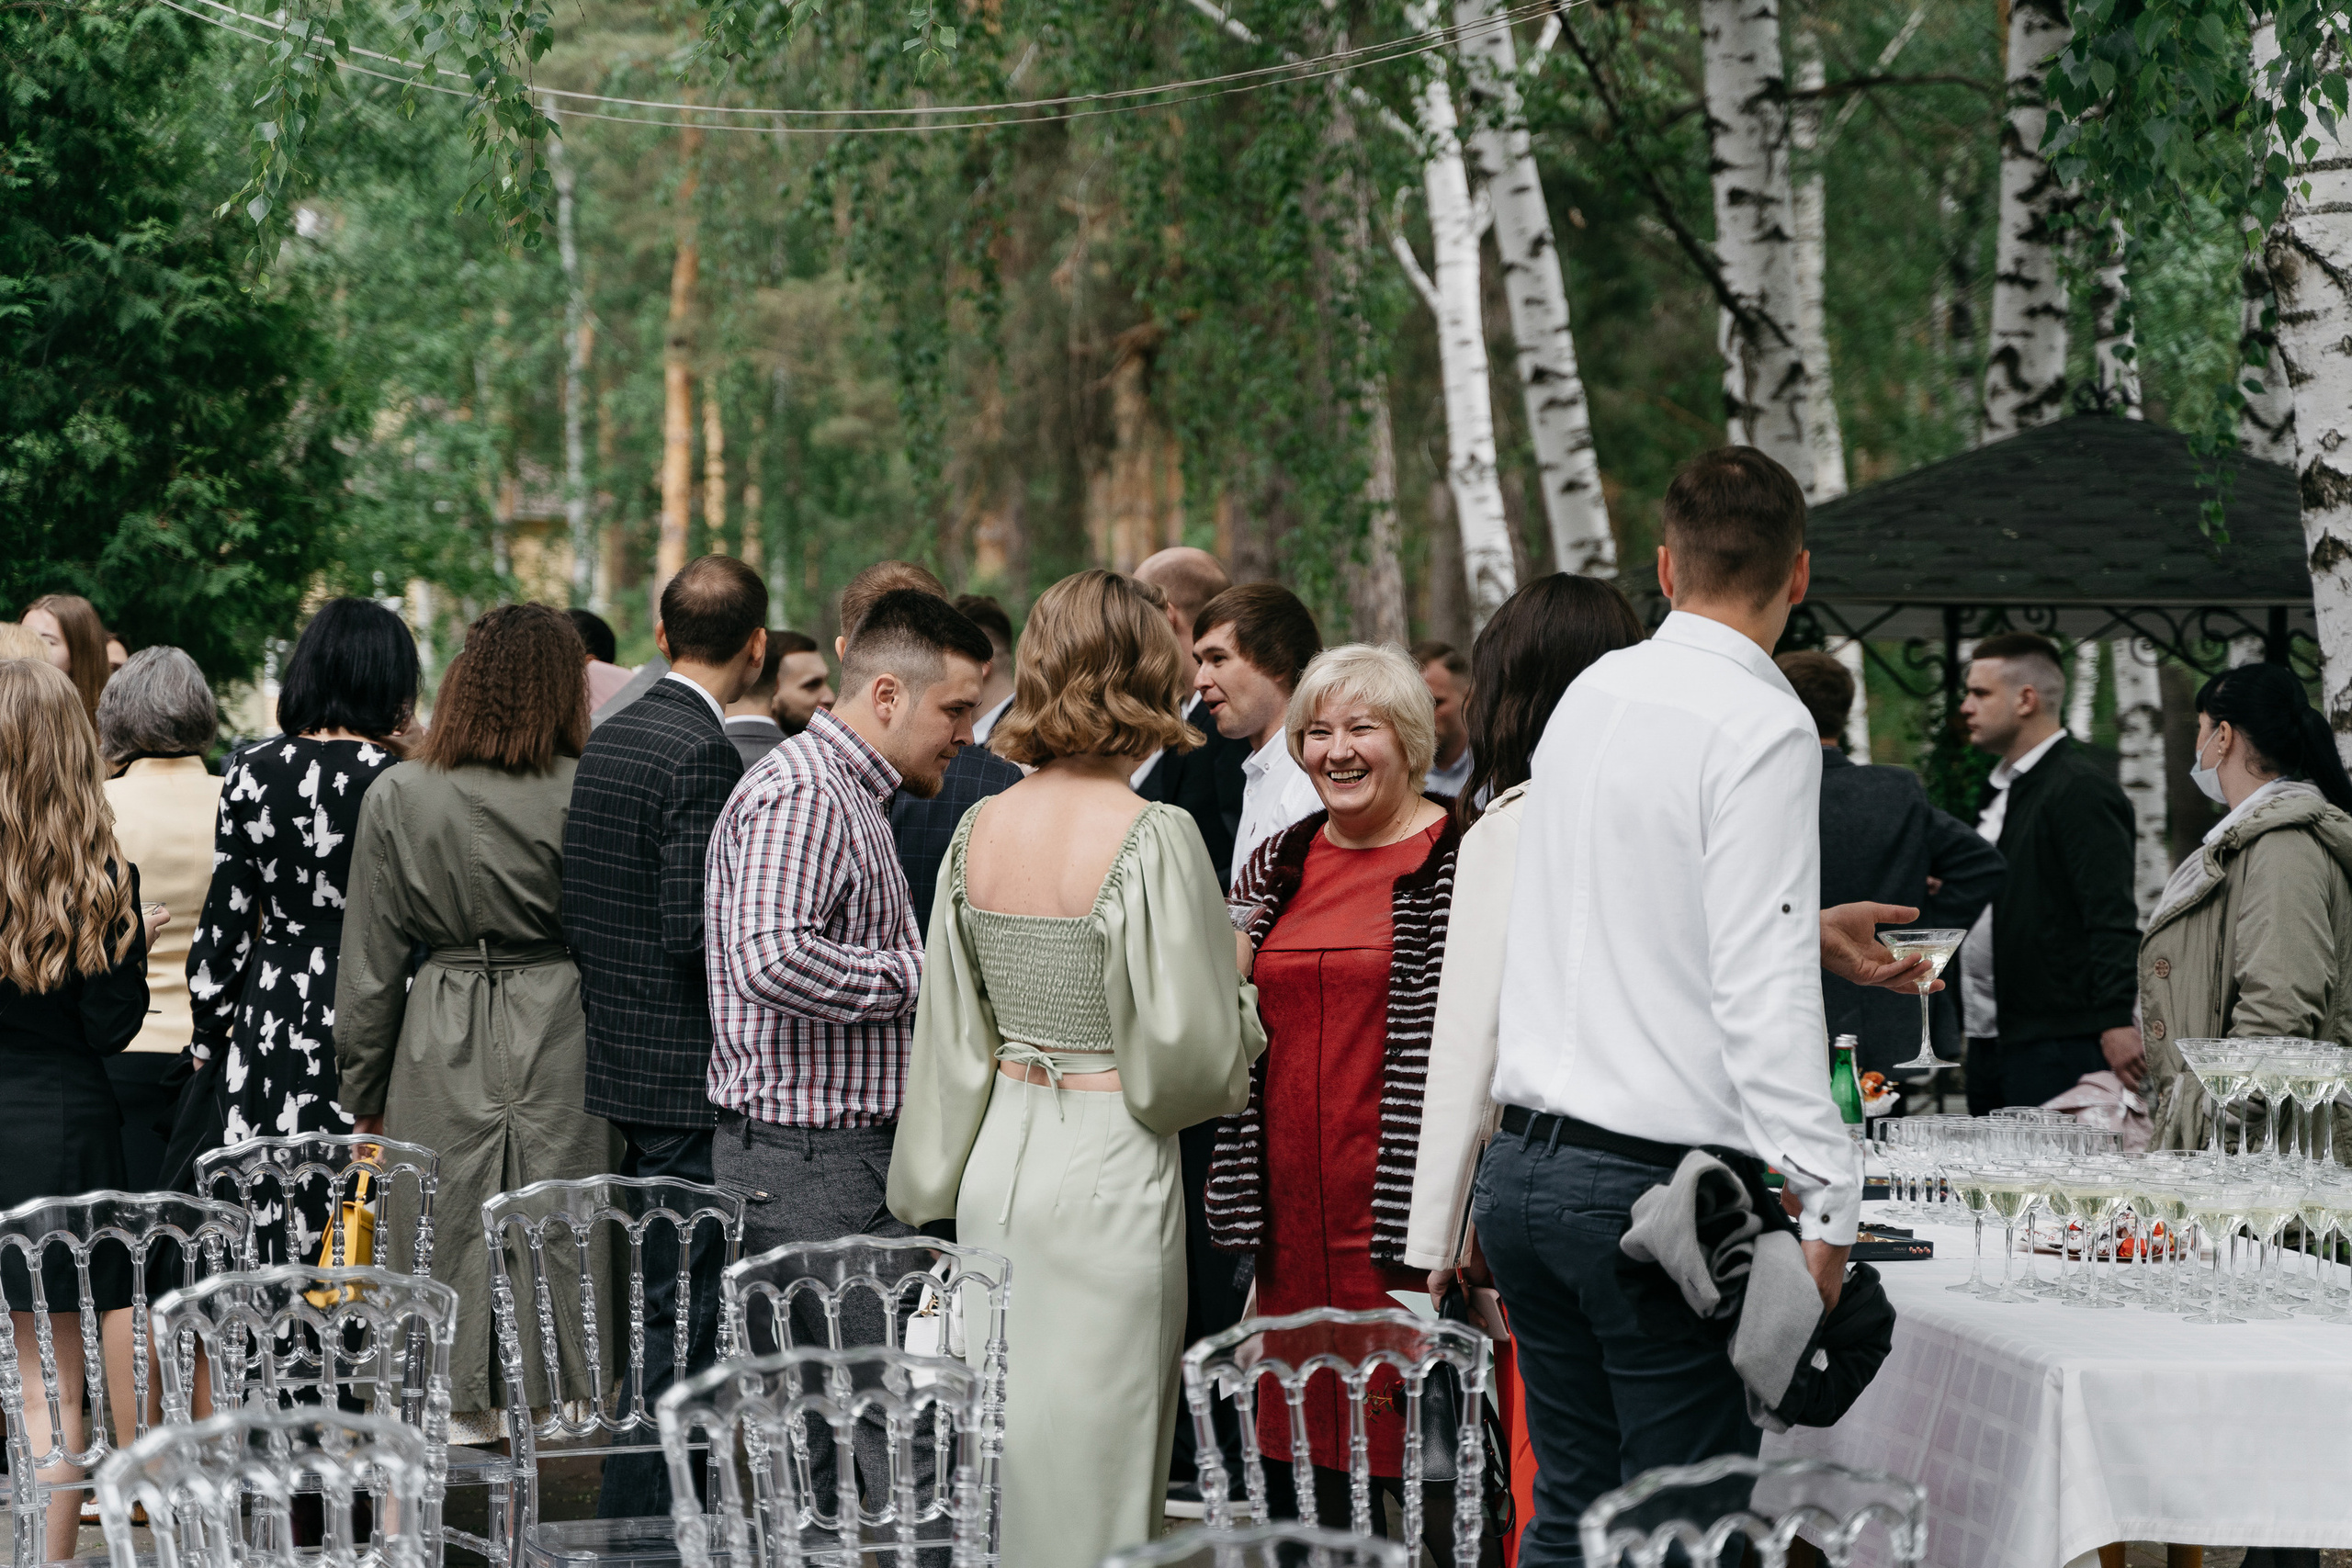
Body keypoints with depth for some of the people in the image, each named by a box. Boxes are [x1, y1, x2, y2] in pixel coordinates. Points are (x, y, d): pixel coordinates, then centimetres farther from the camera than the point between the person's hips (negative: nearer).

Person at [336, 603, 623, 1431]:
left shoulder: (398, 795, -1)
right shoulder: (586, 793, -7)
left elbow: (369, 964, 4)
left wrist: (364, 1095, 12)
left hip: (443, 1039, 1)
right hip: (562, 1037, -1)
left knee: (447, 1226, 7)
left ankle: (457, 1398, 9)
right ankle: (557, 1395, 8)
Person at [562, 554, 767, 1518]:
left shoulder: (605, 742, 12)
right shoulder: (703, 754, -17)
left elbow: (576, 914, 16)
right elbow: (696, 929, -22)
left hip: (619, 1065, 10)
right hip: (689, 1076, -10)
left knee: (666, 1308, 17)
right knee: (681, 1317, -5)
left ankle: (643, 1514, 23)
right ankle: (643, 1525, -3)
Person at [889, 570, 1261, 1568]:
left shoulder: (979, 830, 4)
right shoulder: (1152, 838, -15)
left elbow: (949, 1036, 12)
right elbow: (1186, 1053, -15)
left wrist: (932, 1181, 21)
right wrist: (1238, 1010, 6)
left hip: (998, 1161, 6)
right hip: (1110, 1167, -6)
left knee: (1006, 1454, 14)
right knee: (1092, 1459, 1)